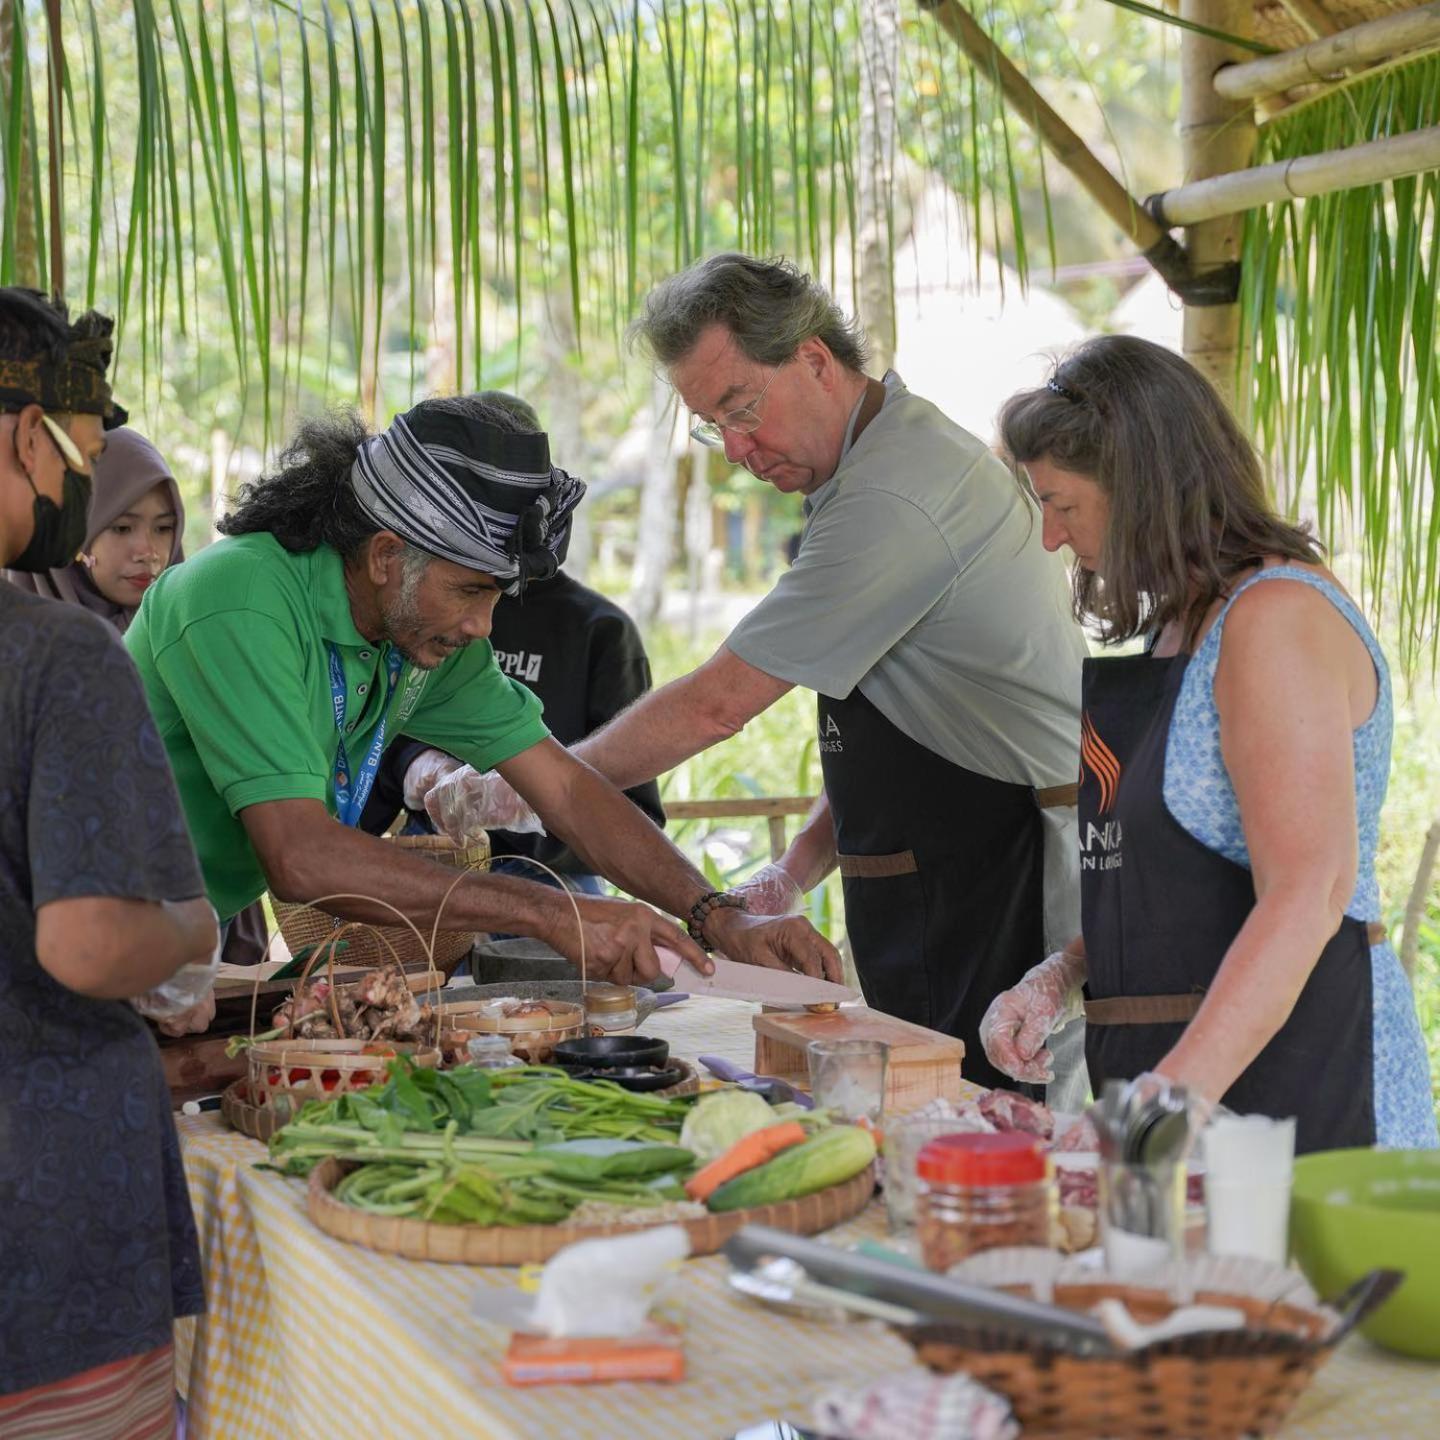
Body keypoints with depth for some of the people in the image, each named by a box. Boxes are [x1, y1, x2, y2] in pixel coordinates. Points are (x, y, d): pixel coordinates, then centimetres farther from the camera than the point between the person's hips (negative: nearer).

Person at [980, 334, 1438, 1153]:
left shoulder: (1278, 617, -15)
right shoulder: (1181, 624, 15)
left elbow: (1307, 898, -24)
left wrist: (1172, 1095, -29)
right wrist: (1060, 978, 7)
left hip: (1297, 1077, -9)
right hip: (1164, 1061, 9)